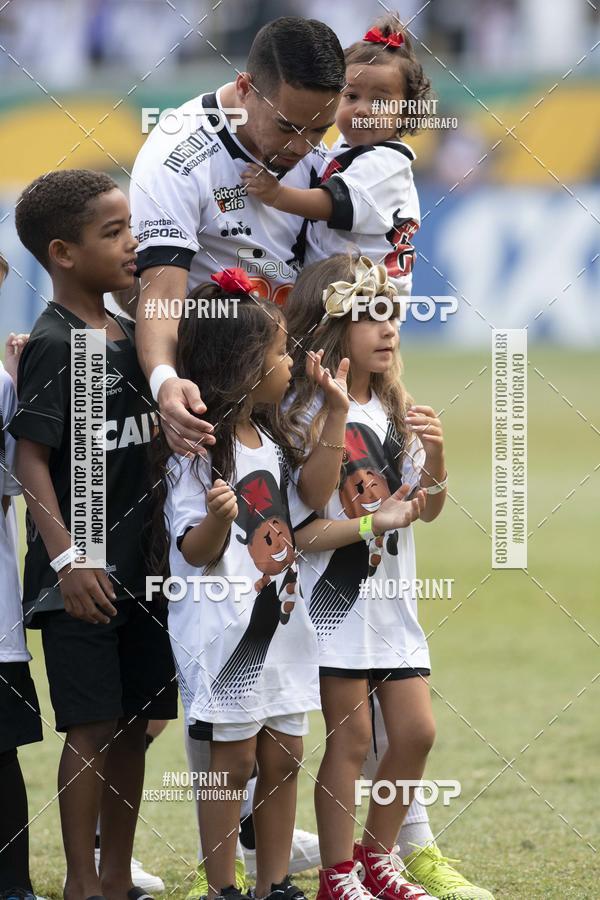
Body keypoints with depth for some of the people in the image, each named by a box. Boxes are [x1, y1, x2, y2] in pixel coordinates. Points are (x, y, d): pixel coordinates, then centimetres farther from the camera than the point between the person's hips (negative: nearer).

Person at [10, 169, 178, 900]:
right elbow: (31, 458, -16)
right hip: (81, 578, -7)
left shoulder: (129, 338, 11)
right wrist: (65, 558, -23)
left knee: (134, 725, 10)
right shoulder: (53, 345, -12)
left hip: (138, 566, 7)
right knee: (92, 727, -6)